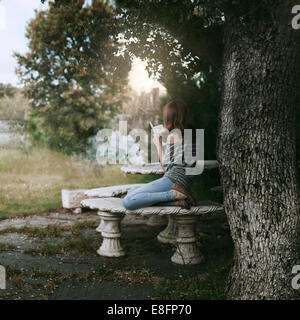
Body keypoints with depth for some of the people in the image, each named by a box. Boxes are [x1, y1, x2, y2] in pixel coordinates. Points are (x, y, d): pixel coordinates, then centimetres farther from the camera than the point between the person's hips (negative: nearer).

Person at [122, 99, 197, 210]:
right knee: (130, 193, 14)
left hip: (174, 179, -9)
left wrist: (158, 144, 12)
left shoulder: (173, 135, -4)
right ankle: (174, 200, -3)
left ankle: (174, 195, -18)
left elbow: (166, 166, -1)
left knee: (127, 202, -17)